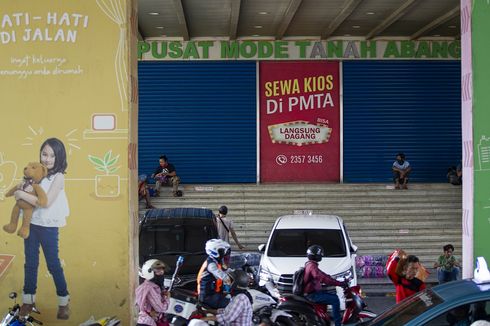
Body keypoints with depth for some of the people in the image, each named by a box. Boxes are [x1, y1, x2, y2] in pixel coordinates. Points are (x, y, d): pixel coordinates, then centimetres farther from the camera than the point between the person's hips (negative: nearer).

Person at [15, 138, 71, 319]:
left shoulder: (58, 177, -14)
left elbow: (46, 202, -22)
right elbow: (27, 191, 12)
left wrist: (23, 195, -17)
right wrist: (19, 192, -9)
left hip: (48, 227, -5)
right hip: (31, 224, 5)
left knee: (53, 264, 5)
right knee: (30, 263, 14)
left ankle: (63, 301, 18)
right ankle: (28, 299, 27)